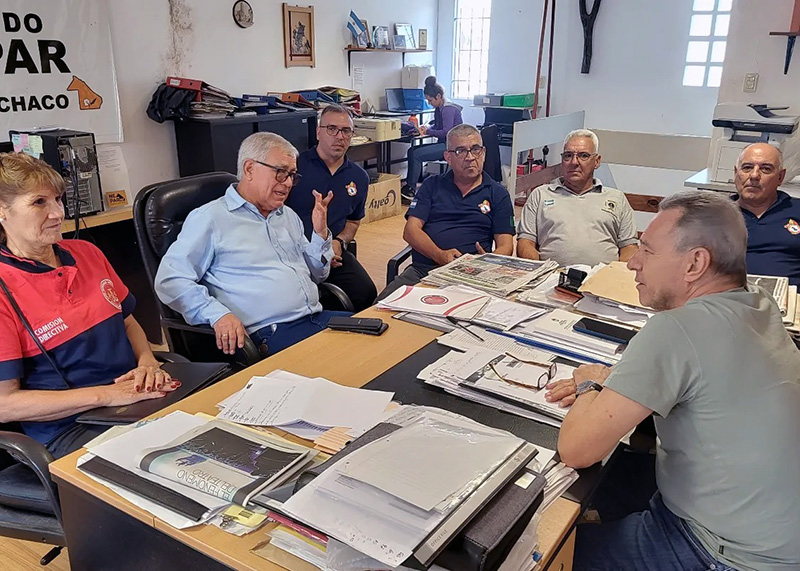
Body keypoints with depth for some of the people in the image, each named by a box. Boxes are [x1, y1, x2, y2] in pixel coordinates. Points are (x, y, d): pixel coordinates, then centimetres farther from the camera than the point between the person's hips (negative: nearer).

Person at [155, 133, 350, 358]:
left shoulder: (289, 216, 22)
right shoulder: (210, 218, 1)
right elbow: (170, 279, -6)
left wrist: (321, 233, 9)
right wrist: (218, 314, -20)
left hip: (318, 317, 8)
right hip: (272, 332, -8)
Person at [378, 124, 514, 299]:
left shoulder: (498, 194, 15)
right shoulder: (432, 185, 18)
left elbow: (505, 245, 7)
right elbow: (411, 230, 6)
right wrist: (440, 255, -13)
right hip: (421, 269, 1)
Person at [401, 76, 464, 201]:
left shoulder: (448, 109, -17)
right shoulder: (439, 108, 13)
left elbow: (446, 133, -22)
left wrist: (428, 131, -13)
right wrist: (426, 127, 6)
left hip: (451, 147, -10)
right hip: (444, 144, 10)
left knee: (416, 154, -18)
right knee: (412, 150, 2)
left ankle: (410, 189, -12)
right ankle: (410, 183, -2)